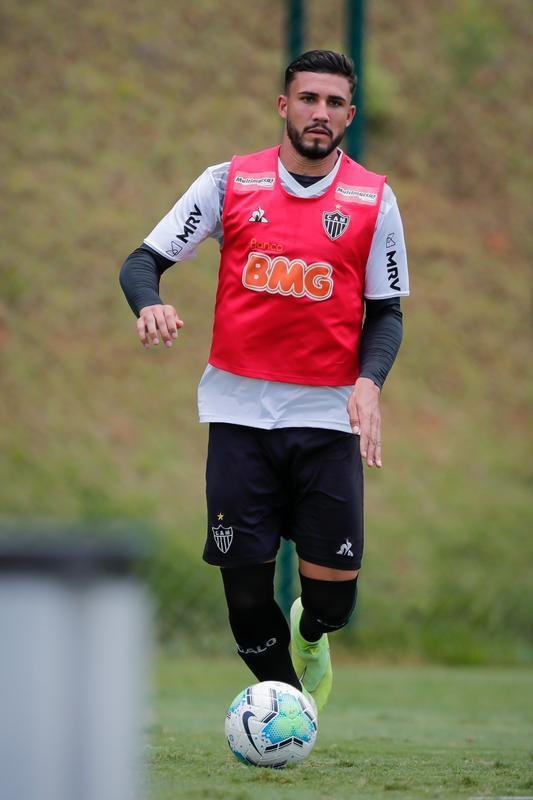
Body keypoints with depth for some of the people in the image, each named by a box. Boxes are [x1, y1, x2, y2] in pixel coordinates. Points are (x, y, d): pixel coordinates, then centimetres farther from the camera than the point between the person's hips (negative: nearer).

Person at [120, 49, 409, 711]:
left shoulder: (373, 199, 3)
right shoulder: (229, 181, 1)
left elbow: (386, 310, 8)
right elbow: (143, 261, 3)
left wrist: (369, 381, -11)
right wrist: (150, 305, -20)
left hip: (329, 414, 0)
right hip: (239, 406, 0)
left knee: (334, 596, -2)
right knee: (245, 579, -2)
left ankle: (309, 637, 36)